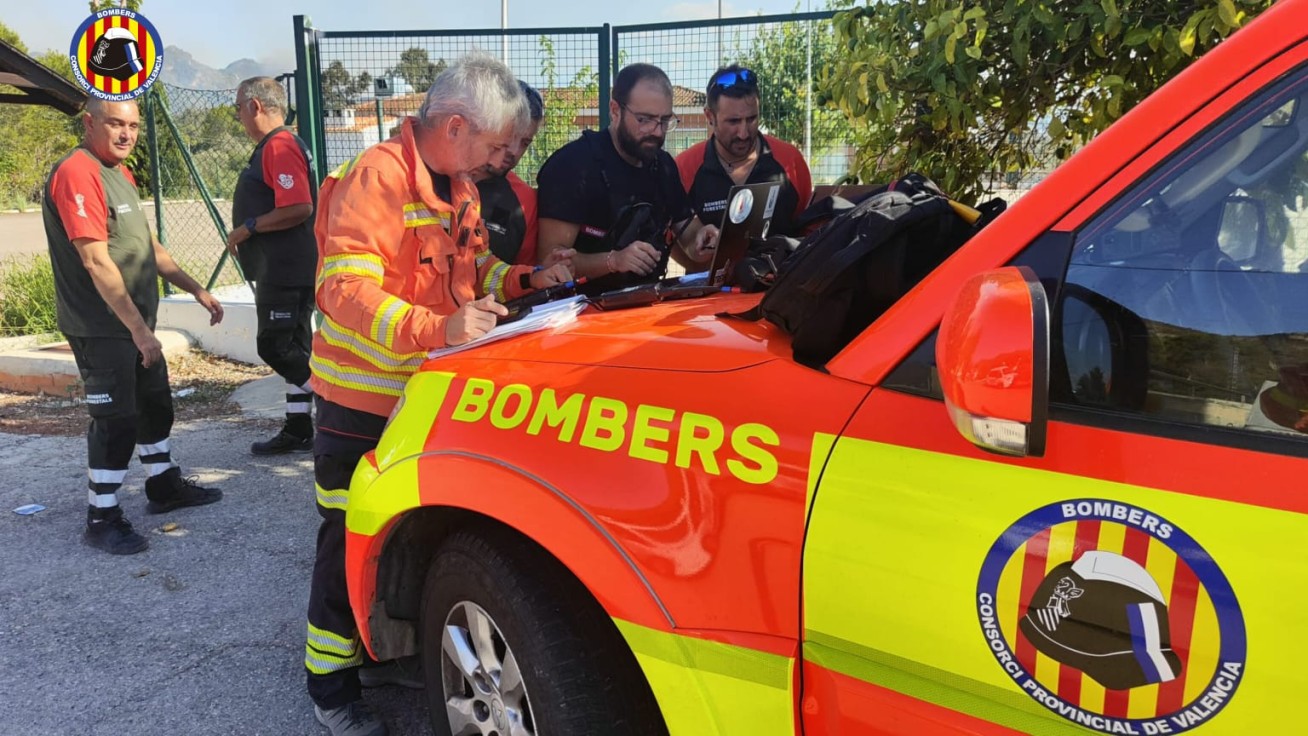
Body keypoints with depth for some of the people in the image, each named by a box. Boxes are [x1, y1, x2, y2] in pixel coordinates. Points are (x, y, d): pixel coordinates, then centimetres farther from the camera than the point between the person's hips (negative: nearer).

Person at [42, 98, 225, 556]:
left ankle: (165, 486, 34)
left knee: (156, 405, 19)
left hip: (136, 321, 10)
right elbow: (97, 262, -24)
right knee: (115, 419, -4)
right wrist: (137, 328, -25)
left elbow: (147, 246, 20)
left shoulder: (121, 173, 13)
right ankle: (101, 519, 8)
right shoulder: (77, 173, -18)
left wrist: (197, 290, 16)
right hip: (101, 328, -10)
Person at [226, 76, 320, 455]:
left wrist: (247, 228, -17)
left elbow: (299, 208, -26)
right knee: (289, 351, 12)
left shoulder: (279, 147, -15)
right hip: (277, 271, 11)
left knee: (277, 348, -11)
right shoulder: (271, 148, 19)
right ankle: (298, 431, 17)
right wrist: (247, 233, 17)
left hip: (288, 272, -11)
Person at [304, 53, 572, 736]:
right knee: (352, 542, 3)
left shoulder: (459, 186, 8)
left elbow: (473, 265, 20)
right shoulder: (377, 178, -21)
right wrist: (438, 328, -42)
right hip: (361, 402, -8)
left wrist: (527, 279, 2)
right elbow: (346, 290, -30)